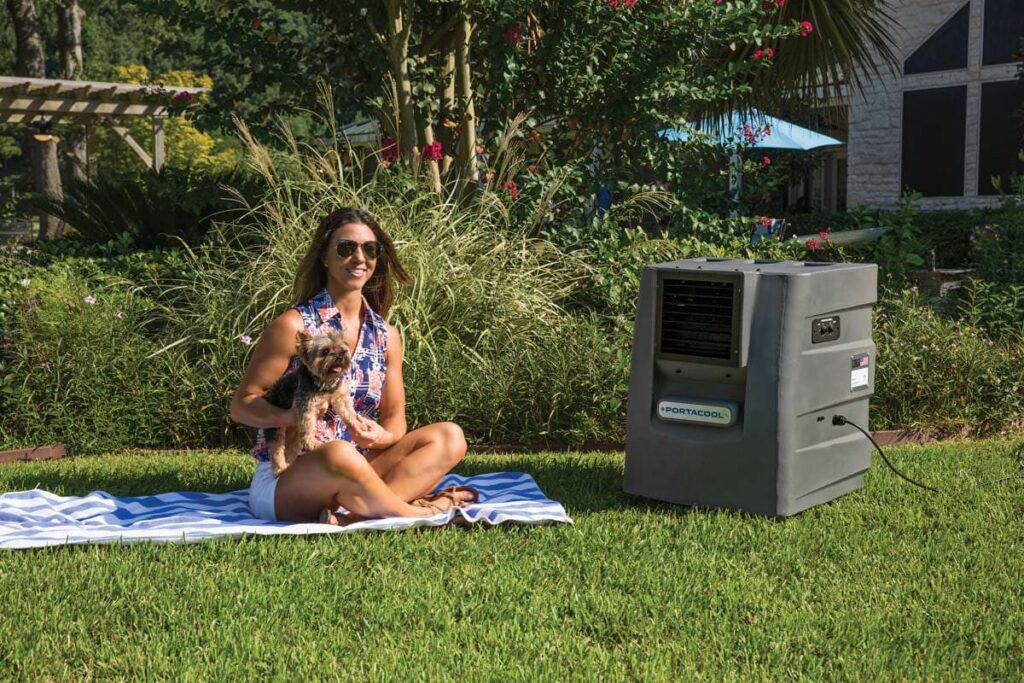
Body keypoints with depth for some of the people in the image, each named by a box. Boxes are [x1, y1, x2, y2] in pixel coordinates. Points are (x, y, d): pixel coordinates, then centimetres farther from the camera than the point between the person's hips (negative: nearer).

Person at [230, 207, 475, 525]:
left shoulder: (386, 337, 8)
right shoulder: (294, 326, -7)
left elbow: (395, 417, 10)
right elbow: (241, 405, -5)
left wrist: (382, 436, -15)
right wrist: (291, 416, -26)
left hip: (350, 478, 7)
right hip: (281, 483, -6)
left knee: (450, 437, -12)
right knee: (338, 454, -40)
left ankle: (350, 516, -30)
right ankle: (415, 510, -18)